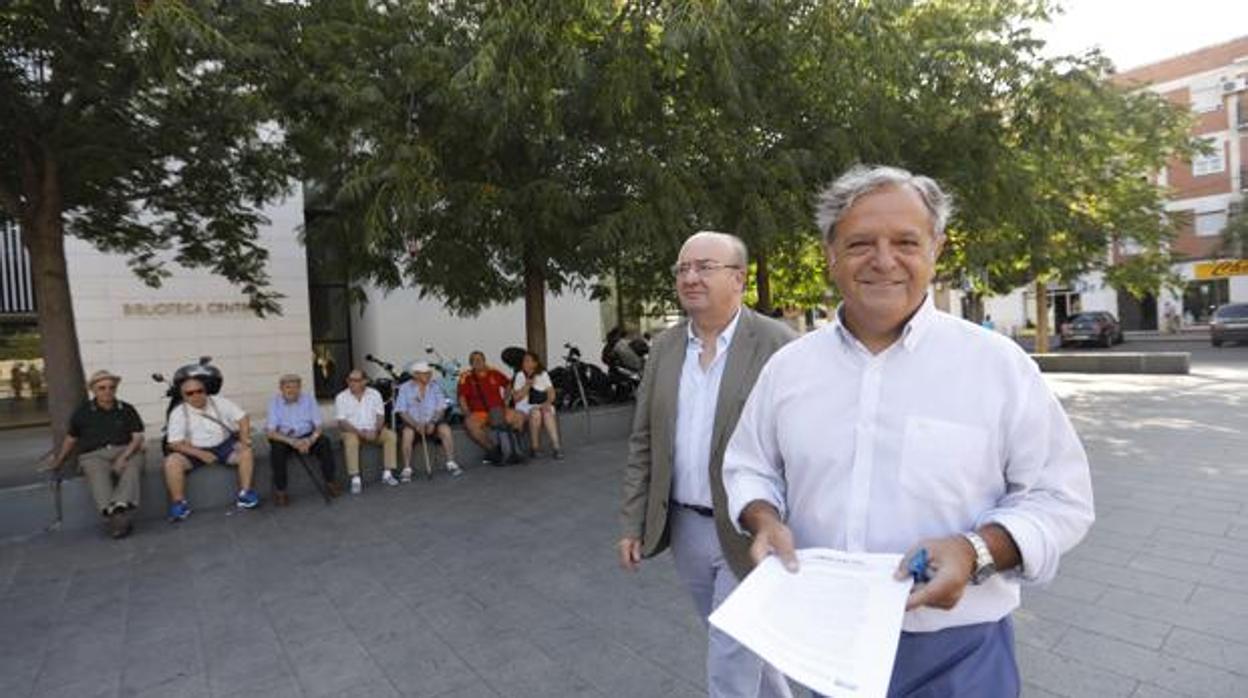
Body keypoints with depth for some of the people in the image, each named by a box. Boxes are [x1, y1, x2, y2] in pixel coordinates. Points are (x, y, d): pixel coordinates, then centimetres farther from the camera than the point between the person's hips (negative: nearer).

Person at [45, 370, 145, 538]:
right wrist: (58, 461, 35)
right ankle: (117, 518, -55)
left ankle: (120, 505, -58)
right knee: (98, 475, -35)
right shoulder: (82, 412, 15)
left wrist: (124, 456, -13)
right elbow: (71, 439, 28)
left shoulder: (127, 410, 12)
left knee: (132, 467, -36)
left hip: (126, 451, 0)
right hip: (94, 455, 0)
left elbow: (138, 437, 4)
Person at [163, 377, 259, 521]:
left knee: (246, 452, -24)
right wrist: (200, 454, -25)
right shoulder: (178, 413, -5)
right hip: (194, 450, -1)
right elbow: (175, 443, -10)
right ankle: (179, 503, -14)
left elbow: (243, 417, -1)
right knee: (172, 461, -28)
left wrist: (244, 439, -18)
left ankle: (245, 494, -15)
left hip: (223, 445, 1)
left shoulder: (219, 402, -1)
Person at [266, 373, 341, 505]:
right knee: (277, 448, -32)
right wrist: (292, 441, -30)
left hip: (306, 436, 1)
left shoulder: (309, 399, -4)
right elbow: (270, 432, -16)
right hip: (284, 438, -1)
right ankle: (280, 490, -20)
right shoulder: (274, 402, -9)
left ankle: (330, 482, -13)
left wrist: (311, 440, -27)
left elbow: (318, 427, -5)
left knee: (324, 441, -25)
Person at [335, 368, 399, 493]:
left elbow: (380, 416, 0)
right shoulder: (341, 398, -3)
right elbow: (342, 422, -9)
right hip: (352, 431, -2)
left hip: (372, 430, 3)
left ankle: (387, 473, -16)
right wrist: (359, 432, -24)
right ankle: (355, 479, -32)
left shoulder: (374, 394, 3)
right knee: (351, 441, -35)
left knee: (391, 435, -22)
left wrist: (375, 431, -20)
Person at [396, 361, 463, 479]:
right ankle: (407, 469, -23)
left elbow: (441, 409, 1)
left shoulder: (435, 386, 4)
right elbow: (402, 412, -6)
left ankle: (451, 464, -16)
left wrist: (432, 423, -17)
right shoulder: (405, 388, -2)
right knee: (408, 433, -32)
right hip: (413, 422, -1)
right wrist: (416, 425, -21)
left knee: (445, 429, -26)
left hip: (432, 422, 2)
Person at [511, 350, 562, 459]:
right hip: (525, 407, -1)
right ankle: (534, 447, -26)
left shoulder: (543, 374, 7)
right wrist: (527, 385, -14)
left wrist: (548, 403, -19)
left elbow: (551, 392, 2)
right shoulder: (520, 375, 4)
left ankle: (555, 446, -40)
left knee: (547, 413, -34)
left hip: (543, 405, 1)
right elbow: (516, 398, -2)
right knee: (535, 413, -35)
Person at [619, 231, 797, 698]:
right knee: (741, 647, 25)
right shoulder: (664, 348, 3)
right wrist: (633, 523, 5)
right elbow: (642, 443, 6)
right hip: (685, 529, 6)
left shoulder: (778, 345, -14)